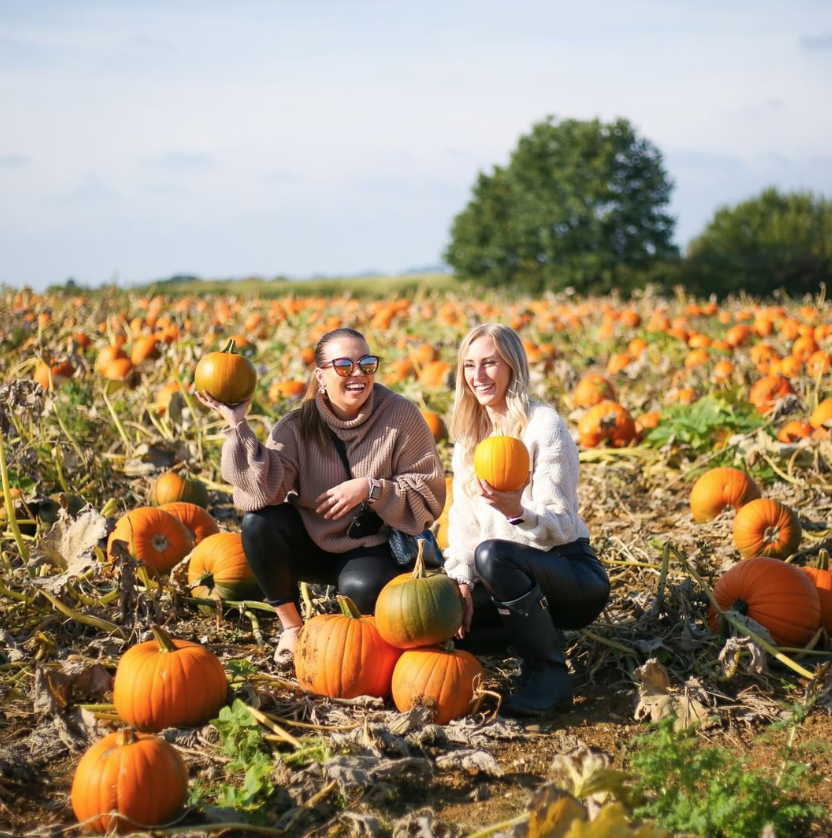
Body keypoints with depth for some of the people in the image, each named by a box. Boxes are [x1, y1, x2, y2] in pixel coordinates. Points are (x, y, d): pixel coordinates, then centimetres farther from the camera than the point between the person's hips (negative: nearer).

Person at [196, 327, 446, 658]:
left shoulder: (401, 415, -13)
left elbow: (430, 494, -12)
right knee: (259, 522, -26)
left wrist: (370, 489, -26)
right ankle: (291, 626, -5)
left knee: (362, 588, -35)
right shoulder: (298, 425, -11)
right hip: (311, 542, 3)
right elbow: (265, 490, -26)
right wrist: (237, 426, -29)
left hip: (375, 546, -2)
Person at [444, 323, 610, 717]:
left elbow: (559, 525, -20)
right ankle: (540, 630, 7)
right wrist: (461, 581, -10)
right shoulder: (469, 433, 8)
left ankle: (550, 672, -17)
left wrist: (516, 511, -40)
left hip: (571, 573, -6)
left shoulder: (543, 426, -14)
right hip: (518, 577, 7)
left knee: (492, 554, -35)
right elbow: (462, 517, 6)